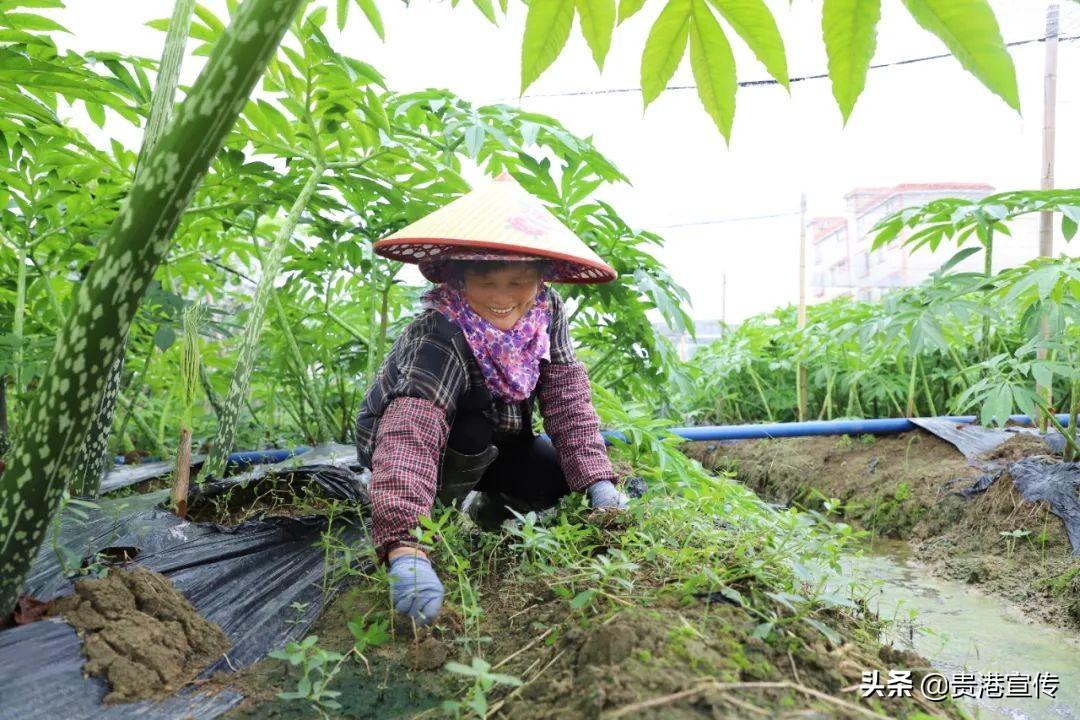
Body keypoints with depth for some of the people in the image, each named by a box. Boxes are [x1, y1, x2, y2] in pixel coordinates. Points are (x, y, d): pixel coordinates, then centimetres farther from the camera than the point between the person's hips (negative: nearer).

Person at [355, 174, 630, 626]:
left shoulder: (546, 312, -20)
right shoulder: (439, 341, -38)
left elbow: (567, 400, -19)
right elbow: (411, 435, -50)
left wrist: (598, 481, -30)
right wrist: (405, 549, -62)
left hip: (493, 441, 6)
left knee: (559, 476, -13)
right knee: (473, 432, -35)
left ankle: (489, 510, 16)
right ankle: (434, 518, -8)